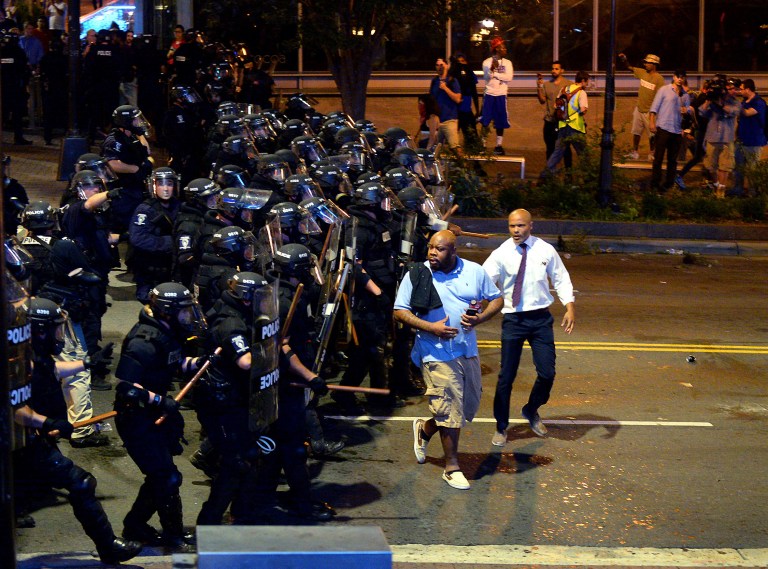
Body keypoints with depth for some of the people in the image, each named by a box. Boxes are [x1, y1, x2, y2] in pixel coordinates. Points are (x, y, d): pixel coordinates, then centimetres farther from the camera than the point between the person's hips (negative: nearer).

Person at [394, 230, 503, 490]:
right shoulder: (416, 275, -7)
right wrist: (430, 327, -19)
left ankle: (425, 429, 39)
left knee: (469, 406, 14)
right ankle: (452, 466, 10)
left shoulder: (474, 271, 1)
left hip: (468, 350, 5)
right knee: (451, 410, -4)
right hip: (437, 354, -5)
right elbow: (400, 311, -5)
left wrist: (480, 318, -11)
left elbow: (497, 299, 9)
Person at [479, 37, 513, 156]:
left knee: (500, 122, 4)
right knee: (485, 121, -4)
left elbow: (509, 77, -8)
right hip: (489, 94, -1)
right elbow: (487, 77, -8)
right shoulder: (487, 62, 3)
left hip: (501, 95, 1)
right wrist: (492, 69, -25)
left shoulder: (507, 63, 6)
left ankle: (499, 145, 10)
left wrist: (495, 74, -8)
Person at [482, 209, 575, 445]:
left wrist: (569, 307, -6)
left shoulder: (546, 250, -1)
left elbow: (561, 279, 6)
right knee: (507, 375, 2)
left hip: (541, 319, 2)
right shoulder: (501, 254, -7)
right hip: (513, 319, -2)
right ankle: (501, 427, 18)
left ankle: (532, 411, 32)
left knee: (547, 373, 2)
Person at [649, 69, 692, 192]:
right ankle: (655, 182, -2)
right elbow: (654, 107, -2)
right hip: (663, 128, -5)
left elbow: (689, 111, 18)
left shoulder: (685, 95, 15)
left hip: (677, 130, 5)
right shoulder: (664, 90, 1)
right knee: (659, 157, -5)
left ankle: (670, 183, 14)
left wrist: (687, 110, -6)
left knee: (673, 159, 8)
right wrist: (651, 122, -12)